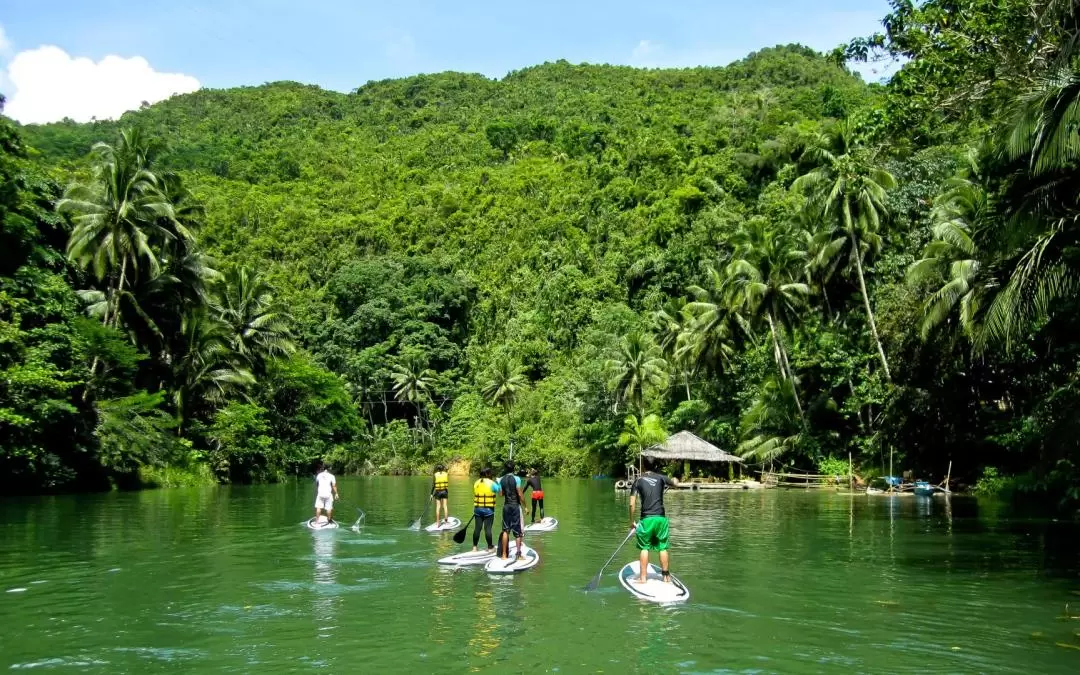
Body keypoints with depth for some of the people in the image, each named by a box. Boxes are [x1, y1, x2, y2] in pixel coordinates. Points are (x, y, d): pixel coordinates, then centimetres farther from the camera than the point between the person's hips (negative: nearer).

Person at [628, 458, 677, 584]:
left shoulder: (638, 481, 1)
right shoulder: (661, 478, 4)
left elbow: (632, 504, -3)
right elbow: (674, 485, 24)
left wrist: (631, 521, 7)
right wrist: (673, 481, 48)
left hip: (646, 518, -1)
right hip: (661, 517, 1)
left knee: (644, 548, 7)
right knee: (663, 548, 9)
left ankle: (643, 577, 7)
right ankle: (666, 576, 15)